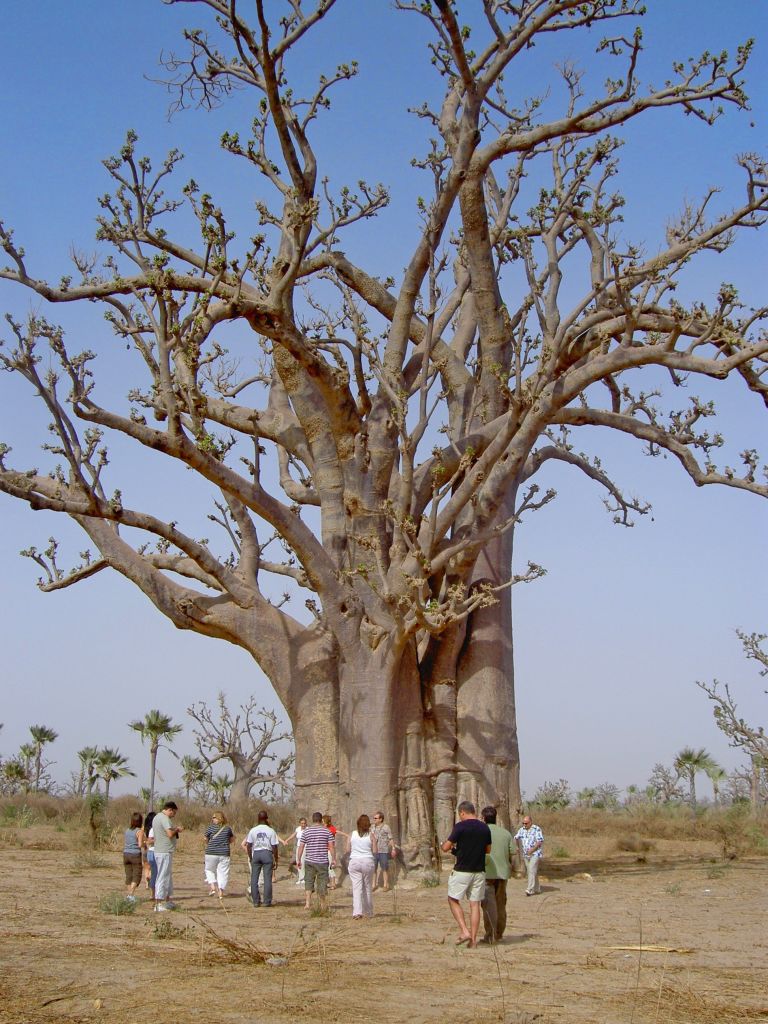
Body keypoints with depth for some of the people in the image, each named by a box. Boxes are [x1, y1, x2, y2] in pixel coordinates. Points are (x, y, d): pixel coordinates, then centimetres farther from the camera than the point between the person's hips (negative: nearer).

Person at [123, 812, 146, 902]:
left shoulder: (127, 830, 8)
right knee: (137, 876, 0)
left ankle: (130, 894, 14)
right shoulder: (140, 831, -10)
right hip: (135, 855, -6)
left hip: (126, 854, 6)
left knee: (128, 876, 10)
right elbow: (140, 844, -15)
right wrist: (145, 844, 5)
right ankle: (131, 894, -13)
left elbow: (124, 844, 12)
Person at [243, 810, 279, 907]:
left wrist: (250, 858, 14)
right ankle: (267, 901, 1)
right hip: (267, 853, -2)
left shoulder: (253, 830, 3)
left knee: (254, 878, 8)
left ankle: (256, 901, 8)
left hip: (256, 854, 2)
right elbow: (274, 847, -3)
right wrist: (276, 860, 5)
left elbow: (248, 846, 4)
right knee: (267, 878, 2)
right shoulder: (271, 831, -3)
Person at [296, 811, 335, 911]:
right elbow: (331, 846, -4)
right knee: (322, 882, 9)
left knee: (308, 882, 5)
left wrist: (298, 860, 8)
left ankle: (307, 903, -7)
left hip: (309, 861, 1)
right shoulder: (327, 831, -1)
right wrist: (333, 860, 2)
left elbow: (301, 846, 1)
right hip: (322, 861, -1)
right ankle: (322, 905, 21)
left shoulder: (306, 831, 1)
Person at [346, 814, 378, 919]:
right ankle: (368, 913, 22)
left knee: (356, 888, -3)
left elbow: (348, 850, 1)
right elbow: (374, 851, -4)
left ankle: (357, 912, -16)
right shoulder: (371, 835, -2)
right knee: (367, 888, 13)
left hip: (354, 862, 0)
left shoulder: (352, 835, 1)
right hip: (368, 862, 0)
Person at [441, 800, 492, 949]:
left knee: (453, 900, 11)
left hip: (462, 870, -5)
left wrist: (448, 846, 14)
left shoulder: (460, 826, -12)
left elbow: (445, 848, -9)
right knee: (475, 904, 8)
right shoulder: (485, 828, 5)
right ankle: (473, 940, 6)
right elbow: (488, 850, 16)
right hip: (479, 871, 5)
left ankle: (464, 931, -2)